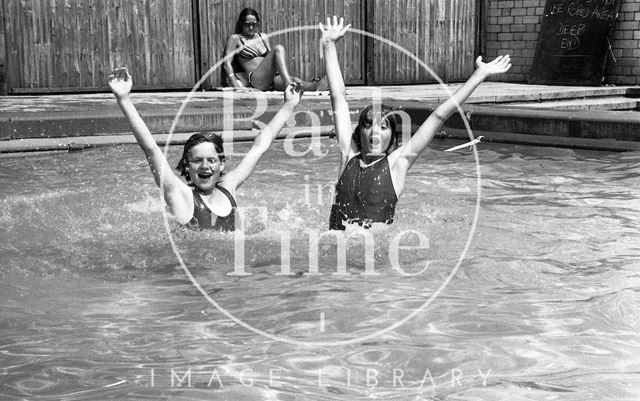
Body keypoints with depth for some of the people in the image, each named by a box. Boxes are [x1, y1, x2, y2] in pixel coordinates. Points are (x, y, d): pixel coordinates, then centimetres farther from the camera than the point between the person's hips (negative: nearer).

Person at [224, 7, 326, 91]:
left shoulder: (263, 37, 25)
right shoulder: (235, 39, 10)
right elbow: (227, 64, 2)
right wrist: (236, 87, -12)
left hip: (273, 81, 5)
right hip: (255, 80, -5)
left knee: (295, 80, -28)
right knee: (278, 49, -26)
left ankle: (314, 86, -59)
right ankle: (288, 84, -49)